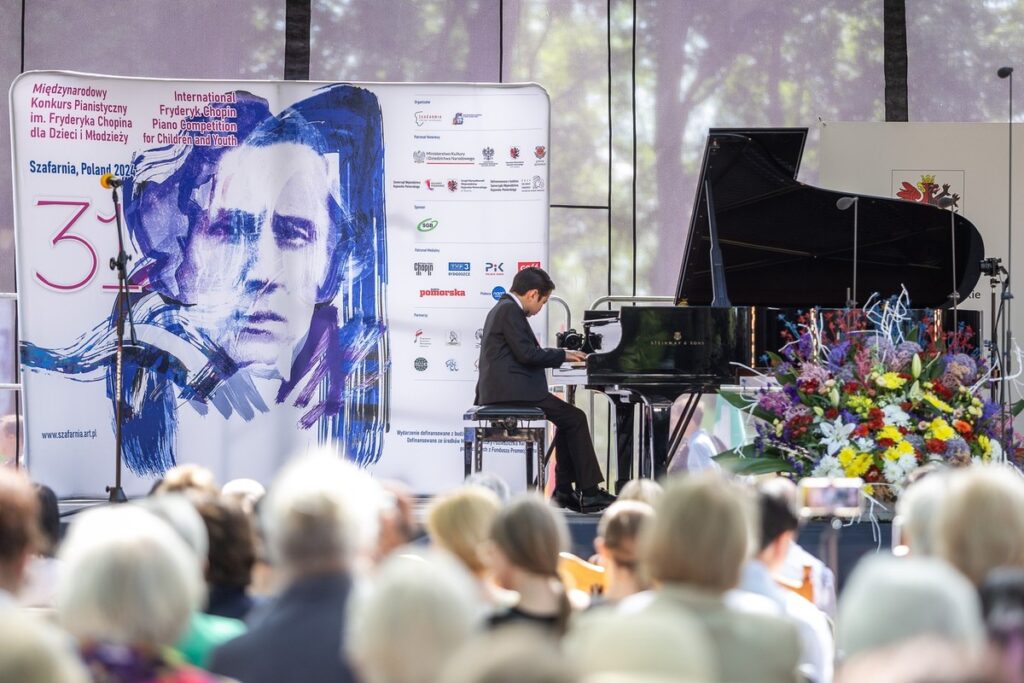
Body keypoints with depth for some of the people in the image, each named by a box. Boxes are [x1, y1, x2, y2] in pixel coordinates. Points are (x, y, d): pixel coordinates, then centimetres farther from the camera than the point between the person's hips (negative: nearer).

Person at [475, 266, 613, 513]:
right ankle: (589, 493, -8)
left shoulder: (503, 308, 22)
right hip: (511, 390, -11)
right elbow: (526, 354, -18)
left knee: (568, 420, 15)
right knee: (575, 419, -7)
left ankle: (564, 491, 10)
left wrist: (558, 355, 18)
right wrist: (563, 355, -7)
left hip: (498, 389, 11)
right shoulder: (510, 310, -11)